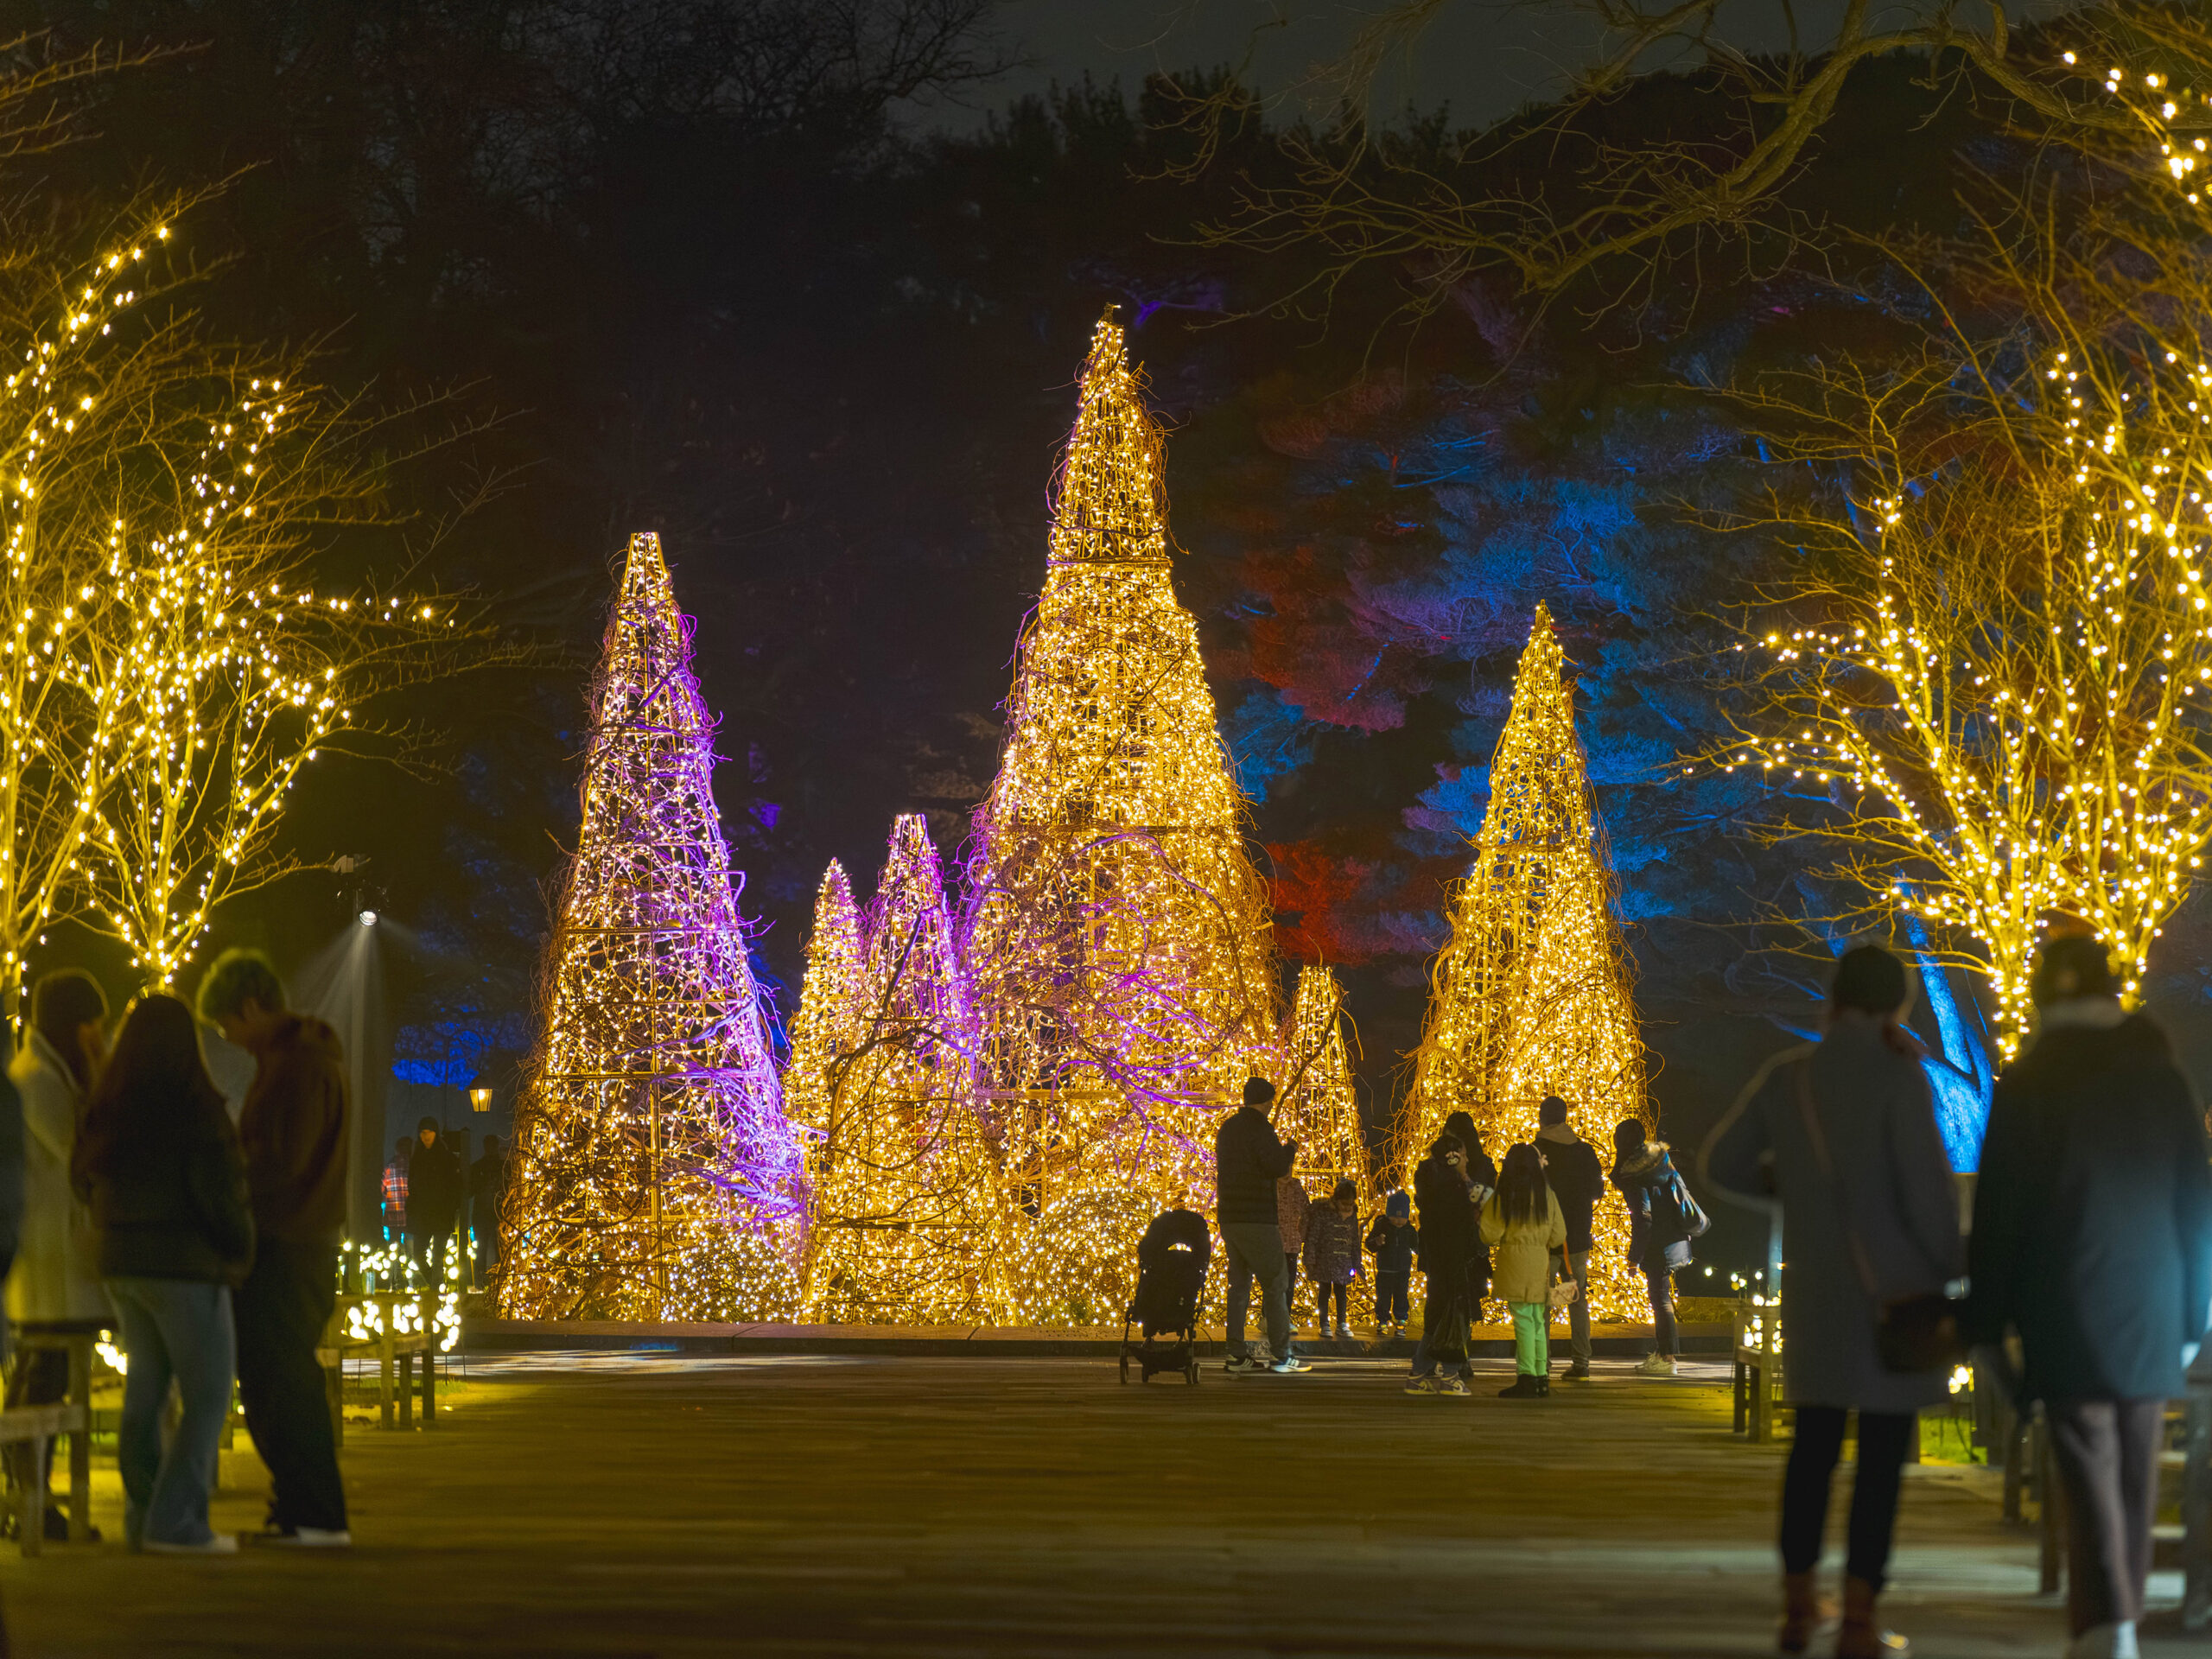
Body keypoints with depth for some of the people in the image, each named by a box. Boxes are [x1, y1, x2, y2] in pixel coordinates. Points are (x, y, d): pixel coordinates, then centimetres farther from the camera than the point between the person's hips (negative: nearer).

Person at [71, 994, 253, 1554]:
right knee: (208, 1394, -2)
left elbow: (83, 1177, 15)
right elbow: (218, 1191, -17)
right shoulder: (193, 1109, -15)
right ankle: (176, 1521, -9)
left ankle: (142, 1515, 17)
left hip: (120, 1260, 7)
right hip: (185, 1264, -7)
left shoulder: (106, 1108, 6)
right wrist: (242, 1250, -2)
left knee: (144, 1391, 16)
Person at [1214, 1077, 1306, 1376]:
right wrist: (1291, 1148, 2)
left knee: (1239, 1284, 8)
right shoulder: (1258, 1127, -11)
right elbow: (1278, 1167, -18)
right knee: (1275, 1284, -3)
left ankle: (1237, 1355, 5)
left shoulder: (1227, 1127, 15)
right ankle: (1282, 1356, -4)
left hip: (1229, 1217, 8)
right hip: (1256, 1219, -8)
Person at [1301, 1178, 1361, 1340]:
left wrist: (1356, 1264, 12)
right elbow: (1312, 1237, -9)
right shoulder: (1322, 1212, -9)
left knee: (1342, 1292, 7)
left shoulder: (1352, 1215, 6)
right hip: (1324, 1259, -4)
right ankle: (1324, 1325, 9)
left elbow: (1355, 1241, 14)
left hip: (1344, 1262, 4)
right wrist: (1311, 1261, -12)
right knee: (1324, 1290, 2)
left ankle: (1342, 1324, 14)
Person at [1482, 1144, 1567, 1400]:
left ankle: (1527, 1377, -9)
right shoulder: (1547, 1193, 3)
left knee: (1523, 1319, -5)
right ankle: (1541, 1379, 10)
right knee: (1537, 1320, 10)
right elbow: (1558, 1236, 6)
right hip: (1540, 1264, 4)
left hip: (1514, 1261, -4)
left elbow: (1490, 1235, -4)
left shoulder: (1503, 1195, -6)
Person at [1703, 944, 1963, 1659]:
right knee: (1882, 1452, 1)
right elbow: (1927, 1190, -15)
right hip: (1896, 1288, -5)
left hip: (1815, 1286, 5)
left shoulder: (1785, 1075, 2)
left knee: (1814, 1445, 15)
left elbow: (1724, 1163, 8)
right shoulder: (1897, 1077, -13)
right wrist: (1954, 1275, -3)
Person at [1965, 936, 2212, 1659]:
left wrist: (1985, 1323, 0)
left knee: (2090, 1479, -7)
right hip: (2152, 1318, 4)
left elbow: (1997, 1213, -6)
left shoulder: (2028, 1083, -5)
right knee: (2135, 1483, 10)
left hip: (2070, 1319, -4)